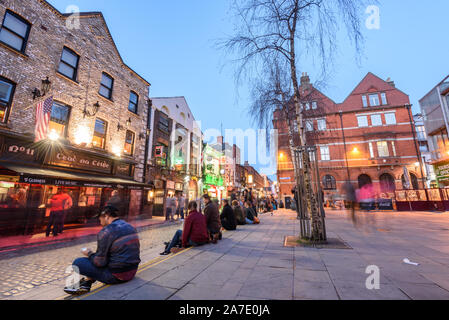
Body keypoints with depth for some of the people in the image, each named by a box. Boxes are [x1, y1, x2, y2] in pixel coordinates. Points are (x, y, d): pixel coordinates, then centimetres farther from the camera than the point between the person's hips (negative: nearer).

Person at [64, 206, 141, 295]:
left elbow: (100, 262, -14)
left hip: (116, 276, -8)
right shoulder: (131, 227, 6)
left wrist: (89, 254, 4)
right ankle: (87, 282, 20)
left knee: (77, 263, 2)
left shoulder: (106, 232, -17)